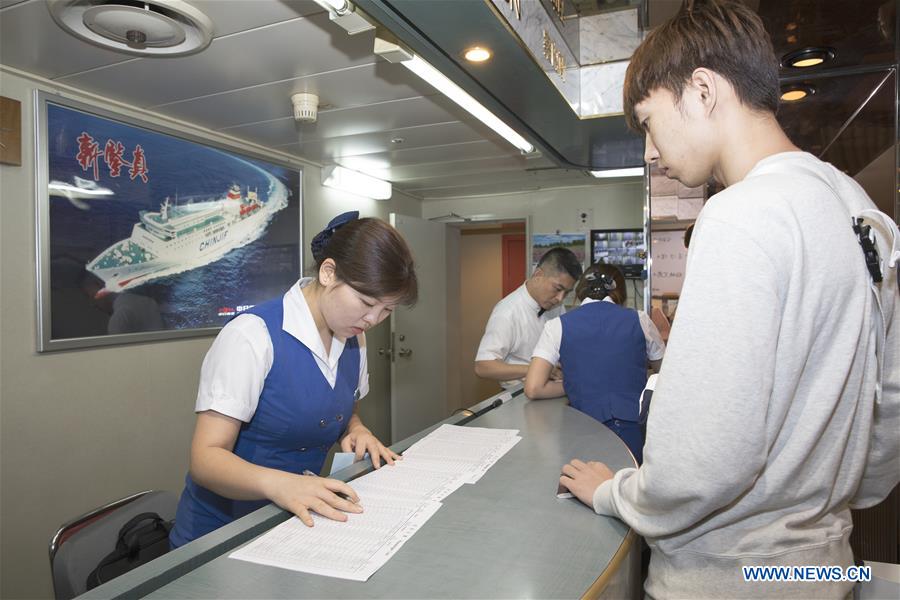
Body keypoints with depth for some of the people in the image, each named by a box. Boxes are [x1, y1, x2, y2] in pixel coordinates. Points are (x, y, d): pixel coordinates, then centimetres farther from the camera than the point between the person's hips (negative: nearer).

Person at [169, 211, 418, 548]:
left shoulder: (353, 338, 1)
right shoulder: (252, 335, -19)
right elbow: (206, 458, -20)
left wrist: (355, 430, -6)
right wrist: (276, 483, -37)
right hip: (220, 533, -4)